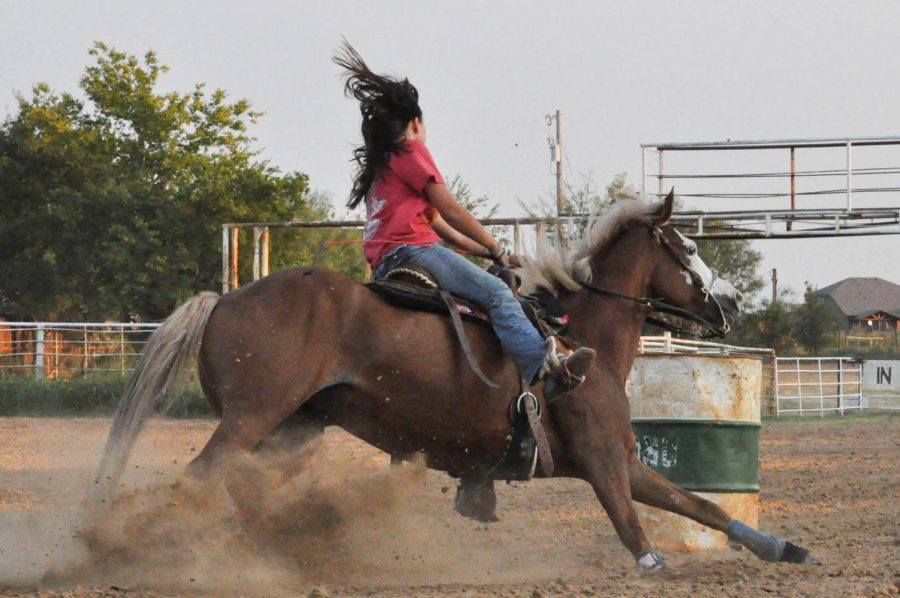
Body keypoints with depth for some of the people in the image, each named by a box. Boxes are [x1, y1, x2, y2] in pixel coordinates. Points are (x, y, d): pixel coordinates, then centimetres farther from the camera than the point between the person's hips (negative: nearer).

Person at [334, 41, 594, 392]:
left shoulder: (379, 163, 31)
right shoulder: (410, 150, 3)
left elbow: (436, 222, 28)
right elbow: (450, 211, -1)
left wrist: (486, 251, 23)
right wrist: (496, 249, 9)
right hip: (409, 248, -10)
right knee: (495, 291, -25)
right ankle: (543, 360, -48)